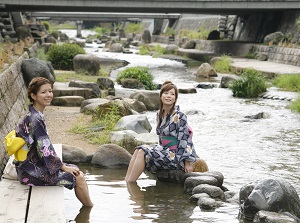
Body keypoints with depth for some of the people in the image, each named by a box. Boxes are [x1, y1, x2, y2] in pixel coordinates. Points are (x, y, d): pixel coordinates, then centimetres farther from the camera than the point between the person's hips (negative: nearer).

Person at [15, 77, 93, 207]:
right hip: (31, 172, -9)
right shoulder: (35, 119, -22)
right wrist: (63, 166, -10)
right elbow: (44, 149, -21)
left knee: (77, 171, 9)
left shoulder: (33, 115, 8)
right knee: (78, 178, -6)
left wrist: (61, 164, 12)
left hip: (35, 164, 9)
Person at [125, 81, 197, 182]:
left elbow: (186, 139, -16)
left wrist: (188, 162, -16)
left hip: (176, 157, -8)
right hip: (164, 151, 8)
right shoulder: (160, 114, 9)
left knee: (143, 153, -17)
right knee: (139, 150, -4)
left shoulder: (179, 116, -17)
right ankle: (126, 181, -11)